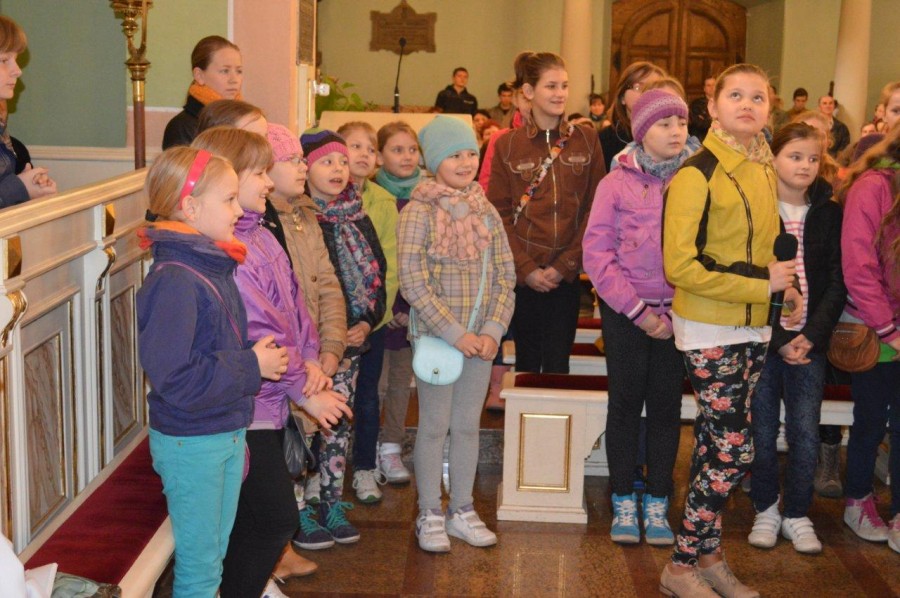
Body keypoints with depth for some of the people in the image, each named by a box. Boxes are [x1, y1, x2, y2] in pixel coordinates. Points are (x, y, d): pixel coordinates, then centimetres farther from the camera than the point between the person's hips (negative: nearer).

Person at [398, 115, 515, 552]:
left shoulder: (486, 213, 7)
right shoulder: (419, 213, -8)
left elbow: (505, 278, 6)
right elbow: (413, 283, -14)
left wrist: (492, 332, -7)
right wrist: (456, 334, -16)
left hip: (480, 340, 4)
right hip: (436, 336, -4)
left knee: (468, 425, 12)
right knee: (435, 426, 5)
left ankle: (462, 510, 25)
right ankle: (430, 516, 18)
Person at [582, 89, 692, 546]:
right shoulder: (617, 182, -3)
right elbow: (597, 254, -6)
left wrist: (675, 312, -9)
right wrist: (637, 311, -10)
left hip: (677, 312, 1)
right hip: (624, 312, -1)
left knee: (666, 405, 8)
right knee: (626, 402, 6)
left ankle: (656, 505, 20)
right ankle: (624, 504, 18)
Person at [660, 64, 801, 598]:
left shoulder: (764, 169, 9)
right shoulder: (698, 173, -14)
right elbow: (681, 265, -18)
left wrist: (780, 283, 1)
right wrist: (760, 283, -17)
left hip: (754, 326, 7)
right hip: (709, 329, -7)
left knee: (717, 445, 13)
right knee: (735, 451, -6)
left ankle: (707, 554, 25)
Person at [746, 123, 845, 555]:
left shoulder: (830, 214, 6)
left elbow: (837, 282, 3)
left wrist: (812, 335, -10)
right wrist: (778, 338, -12)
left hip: (811, 340, 2)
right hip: (762, 337, -2)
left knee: (806, 431, 2)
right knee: (763, 430, 5)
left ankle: (798, 515, 17)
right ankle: (766, 509, 22)